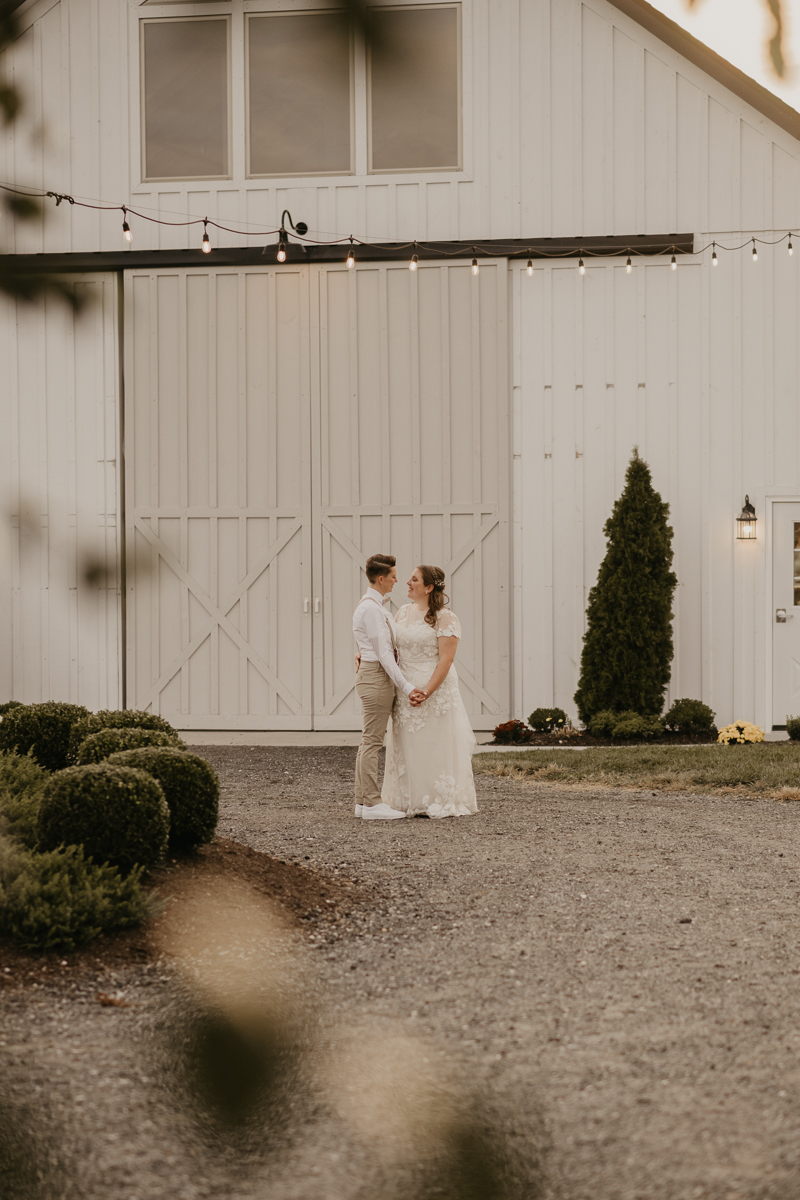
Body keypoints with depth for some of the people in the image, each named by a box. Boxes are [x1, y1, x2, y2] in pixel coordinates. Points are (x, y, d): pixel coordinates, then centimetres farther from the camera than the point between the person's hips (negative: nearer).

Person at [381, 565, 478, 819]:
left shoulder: (445, 618, -10)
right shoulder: (403, 612, 12)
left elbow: (446, 659, -16)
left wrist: (427, 691, -23)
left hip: (435, 690, -7)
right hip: (406, 691, 7)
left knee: (436, 747, -2)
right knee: (409, 748, 7)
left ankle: (440, 802, 4)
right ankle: (412, 801, 13)